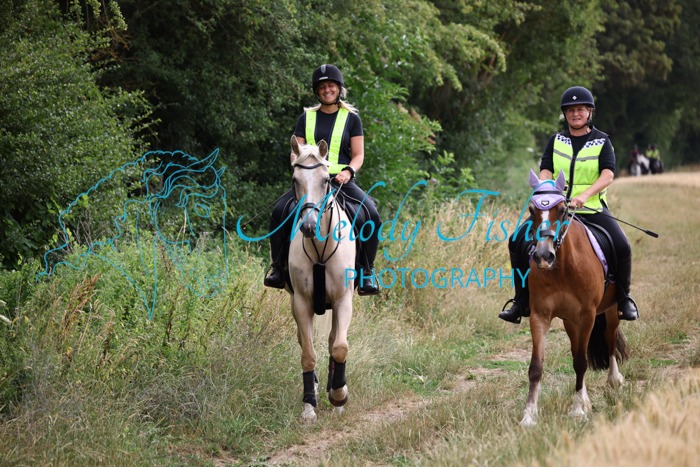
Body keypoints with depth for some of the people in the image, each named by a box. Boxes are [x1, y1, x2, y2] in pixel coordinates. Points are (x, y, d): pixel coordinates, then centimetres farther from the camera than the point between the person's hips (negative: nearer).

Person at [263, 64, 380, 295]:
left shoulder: (351, 118, 9)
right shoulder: (306, 118, 14)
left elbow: (358, 154, 5)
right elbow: (296, 152, 11)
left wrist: (349, 171, -15)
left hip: (342, 181, -1)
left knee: (371, 215, -25)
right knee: (279, 211, -25)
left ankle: (366, 270, -10)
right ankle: (277, 267, -10)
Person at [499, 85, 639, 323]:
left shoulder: (602, 141, 3)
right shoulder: (556, 141, 11)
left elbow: (608, 174, -11)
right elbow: (545, 171, 1)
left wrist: (585, 195, -29)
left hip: (592, 208, -2)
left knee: (622, 248, -22)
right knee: (517, 241, -11)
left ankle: (623, 299, 2)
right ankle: (522, 302, 0)